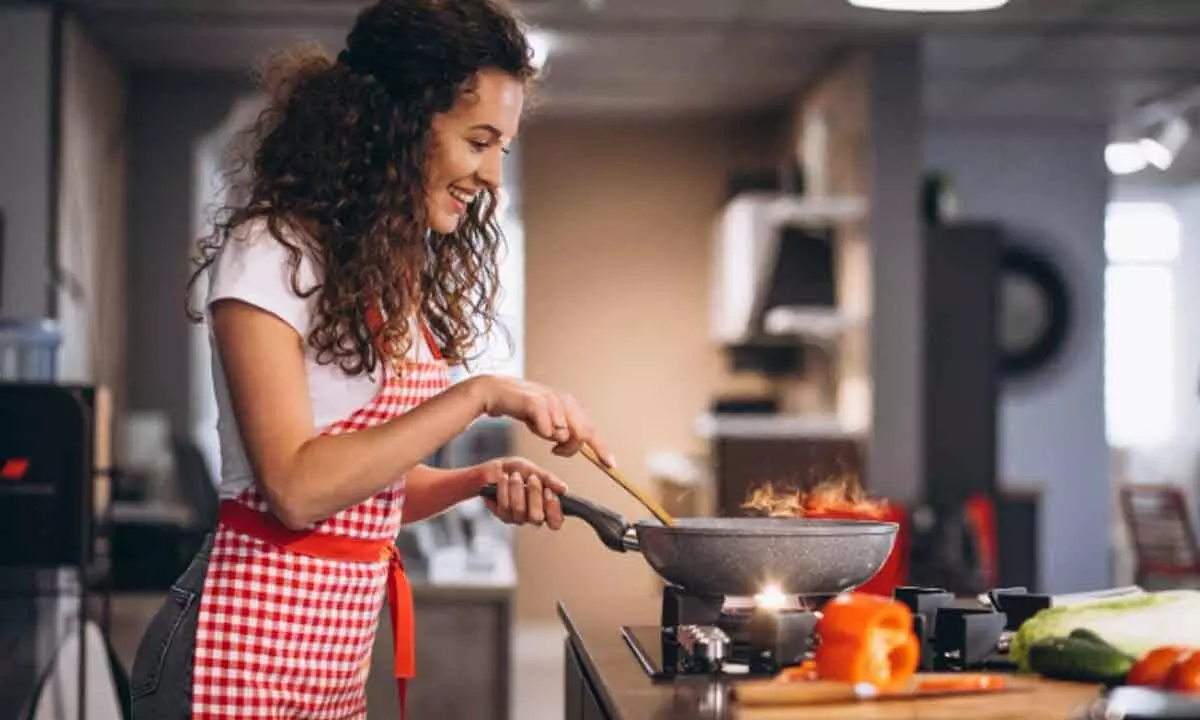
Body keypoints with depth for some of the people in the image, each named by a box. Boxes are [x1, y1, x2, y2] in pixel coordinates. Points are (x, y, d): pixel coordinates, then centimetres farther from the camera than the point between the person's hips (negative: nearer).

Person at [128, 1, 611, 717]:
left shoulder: (398, 275, 11)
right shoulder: (272, 252, -13)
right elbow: (296, 489, -21)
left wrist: (482, 481, -3)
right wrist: (481, 396, -21)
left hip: (340, 657, 8)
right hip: (244, 656, -8)